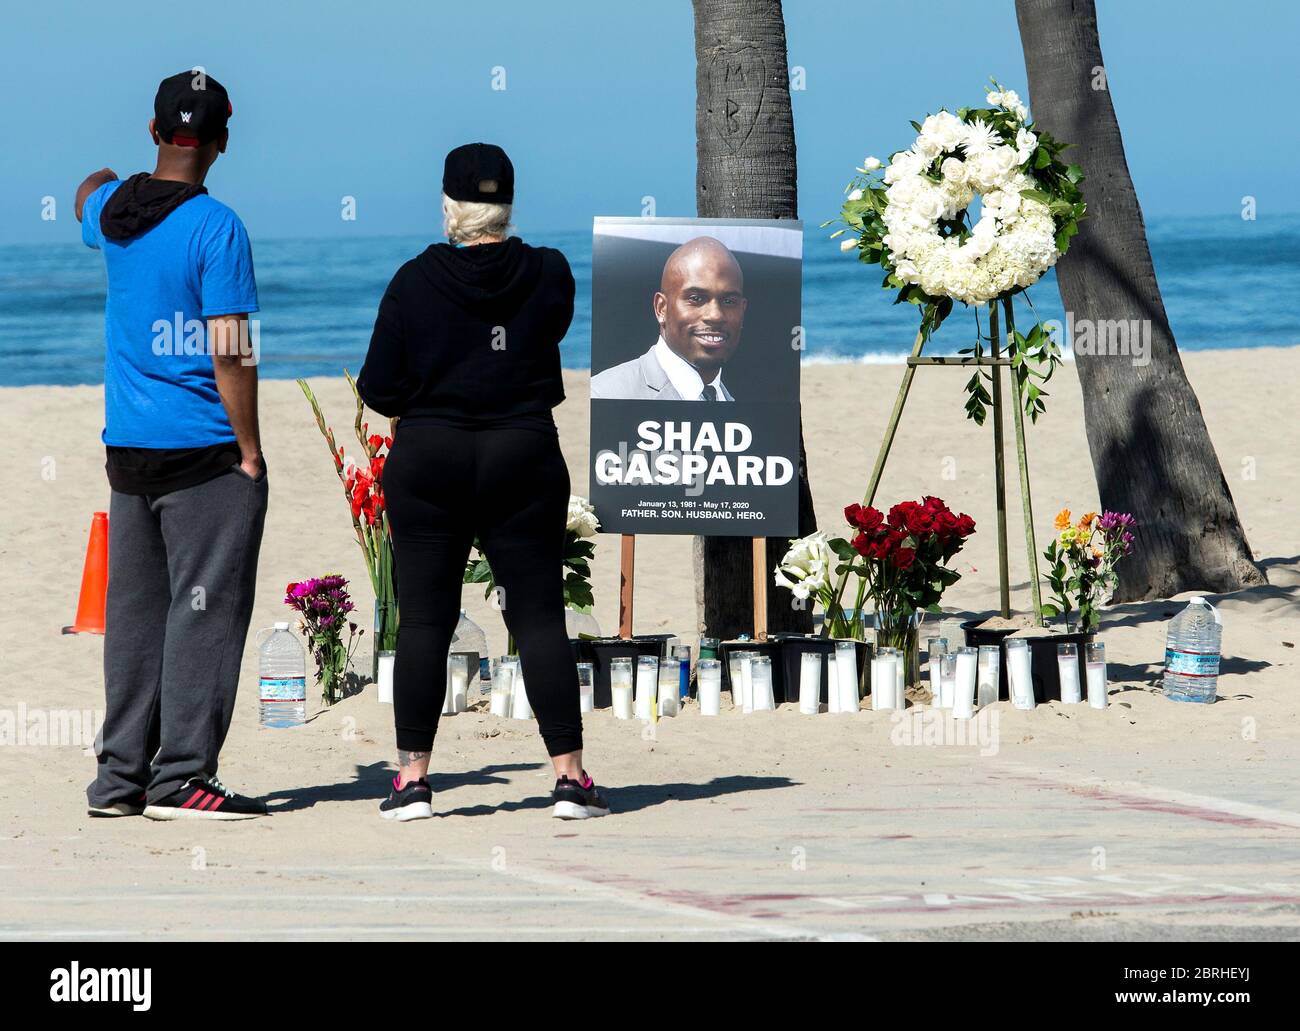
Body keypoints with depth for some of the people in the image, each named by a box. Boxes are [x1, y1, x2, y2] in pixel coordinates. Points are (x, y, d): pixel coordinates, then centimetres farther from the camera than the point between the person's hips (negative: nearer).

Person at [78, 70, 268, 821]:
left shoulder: (113, 212, 6)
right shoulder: (214, 227, -13)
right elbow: (230, 354, -16)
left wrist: (106, 178, 56)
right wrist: (250, 449, -9)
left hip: (128, 449, 7)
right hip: (204, 451, -7)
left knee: (134, 611, 12)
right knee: (205, 610, -2)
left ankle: (121, 775, 15)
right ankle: (181, 776, -4)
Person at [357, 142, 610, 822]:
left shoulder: (415, 282, -6)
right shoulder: (549, 276, -2)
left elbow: (378, 389, -3)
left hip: (428, 464, -1)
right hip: (524, 461, 1)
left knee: (423, 620, 3)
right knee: (540, 618, 3)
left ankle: (413, 778, 1)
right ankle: (569, 777, -1)